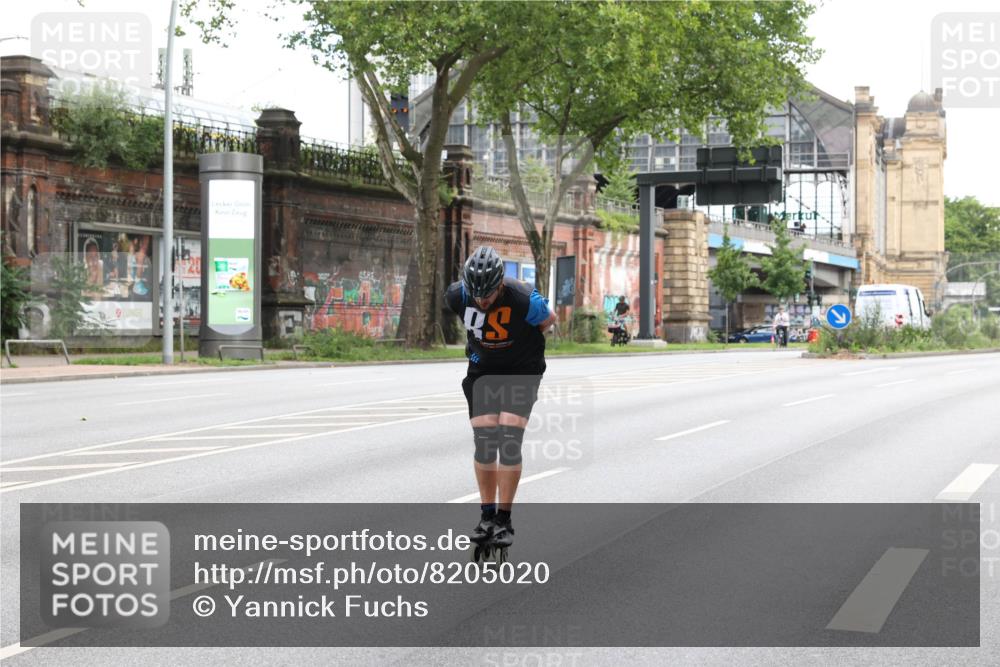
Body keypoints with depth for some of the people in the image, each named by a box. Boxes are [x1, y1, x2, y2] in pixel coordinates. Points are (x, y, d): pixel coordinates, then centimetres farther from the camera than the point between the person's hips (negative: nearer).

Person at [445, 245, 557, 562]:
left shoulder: (524, 300, -29)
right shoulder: (457, 295, -18)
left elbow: (549, 319, -6)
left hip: (522, 370, -3)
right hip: (482, 370, 3)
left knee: (509, 438, -14)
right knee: (484, 439, -7)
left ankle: (504, 520, -6)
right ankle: (487, 515, 5)